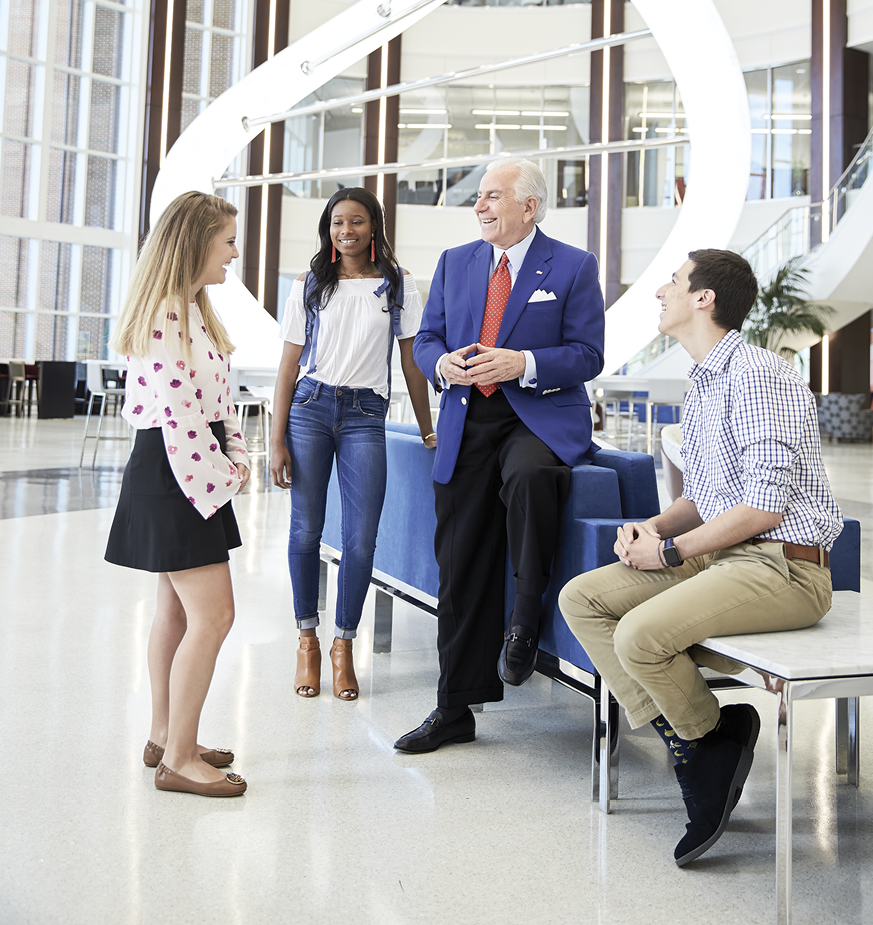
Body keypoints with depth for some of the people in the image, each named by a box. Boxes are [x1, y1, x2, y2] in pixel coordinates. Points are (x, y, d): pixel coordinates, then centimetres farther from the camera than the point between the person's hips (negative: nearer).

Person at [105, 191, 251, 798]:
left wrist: (236, 459, 4)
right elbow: (179, 414, -23)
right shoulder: (165, 316, -19)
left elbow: (218, 395, 16)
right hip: (173, 475, -11)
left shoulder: (192, 310, 15)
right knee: (213, 616, -8)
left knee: (178, 609, 16)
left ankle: (165, 738, 29)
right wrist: (220, 481, -15)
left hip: (194, 474, 11)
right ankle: (178, 760, 4)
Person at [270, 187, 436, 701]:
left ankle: (344, 645, 14)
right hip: (310, 408, 1)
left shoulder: (399, 287, 8)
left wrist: (428, 430, 10)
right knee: (306, 531, 3)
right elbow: (289, 367, 7)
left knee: (361, 541, -5)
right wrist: (278, 440, 1)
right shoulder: (311, 287, 9)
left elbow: (412, 364, 10)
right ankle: (308, 640, 20)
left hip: (365, 417, -1)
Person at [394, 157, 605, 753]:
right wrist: (444, 364, -8)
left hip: (541, 419, -4)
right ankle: (455, 710, 17)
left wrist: (522, 363, -19)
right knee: (460, 569, 4)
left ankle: (527, 614, -15)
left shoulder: (573, 267, 1)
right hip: (465, 425, 4)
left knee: (527, 476, -40)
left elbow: (587, 356, -5)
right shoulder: (455, 263, 14)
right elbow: (426, 340, 15)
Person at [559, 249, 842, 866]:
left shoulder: (757, 375, -15)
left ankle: (714, 739, 2)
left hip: (784, 566, -10)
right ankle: (685, 745, -3)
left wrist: (671, 550, -15)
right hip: (722, 557, 10)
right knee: (582, 598, -1)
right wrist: (654, 528, 3)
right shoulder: (704, 382, 17)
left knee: (639, 634, -29)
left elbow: (766, 505, -22)